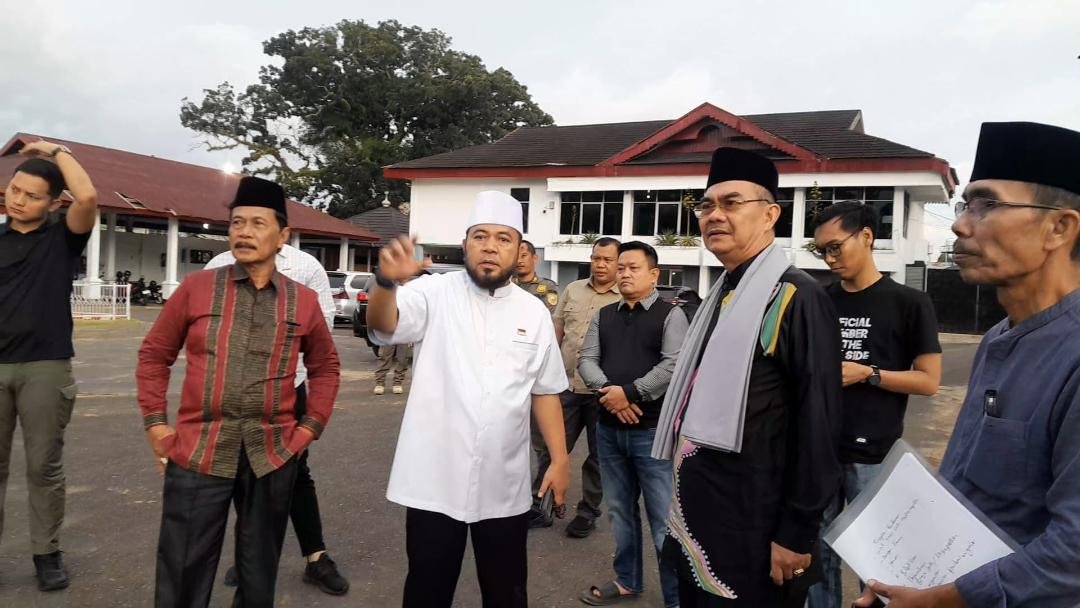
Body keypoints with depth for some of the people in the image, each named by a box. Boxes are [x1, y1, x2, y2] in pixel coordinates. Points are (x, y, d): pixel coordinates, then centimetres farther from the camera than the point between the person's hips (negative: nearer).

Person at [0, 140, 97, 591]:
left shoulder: (63, 239, 1)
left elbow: (88, 197, -18)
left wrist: (56, 151, -6)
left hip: (46, 368, -3)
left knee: (44, 465, 4)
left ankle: (46, 552, 15)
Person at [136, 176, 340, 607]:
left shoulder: (304, 301, 3)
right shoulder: (196, 287, 0)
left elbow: (325, 366, 13)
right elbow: (154, 355, 7)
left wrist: (311, 426, 5)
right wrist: (156, 423, 1)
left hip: (273, 457, 1)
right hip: (198, 453, -1)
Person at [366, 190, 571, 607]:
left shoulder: (534, 312, 4)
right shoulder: (434, 293, -5)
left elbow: (545, 391, 9)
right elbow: (383, 325, -23)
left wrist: (560, 458, 5)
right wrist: (387, 281, -44)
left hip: (504, 487, 3)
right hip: (435, 481, -2)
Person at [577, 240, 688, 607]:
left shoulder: (670, 315, -3)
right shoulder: (604, 316, 12)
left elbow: (674, 365, -15)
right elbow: (586, 359, 4)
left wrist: (629, 392, -18)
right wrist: (608, 391, -14)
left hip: (652, 430, -5)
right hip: (608, 429, 5)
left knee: (664, 518, 0)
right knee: (620, 510, 18)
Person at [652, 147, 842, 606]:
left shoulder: (797, 298, -16)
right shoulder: (721, 296, 10)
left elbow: (818, 426, -18)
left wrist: (797, 533, -17)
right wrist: (683, 495, 18)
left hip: (751, 532, -8)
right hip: (696, 519, 8)